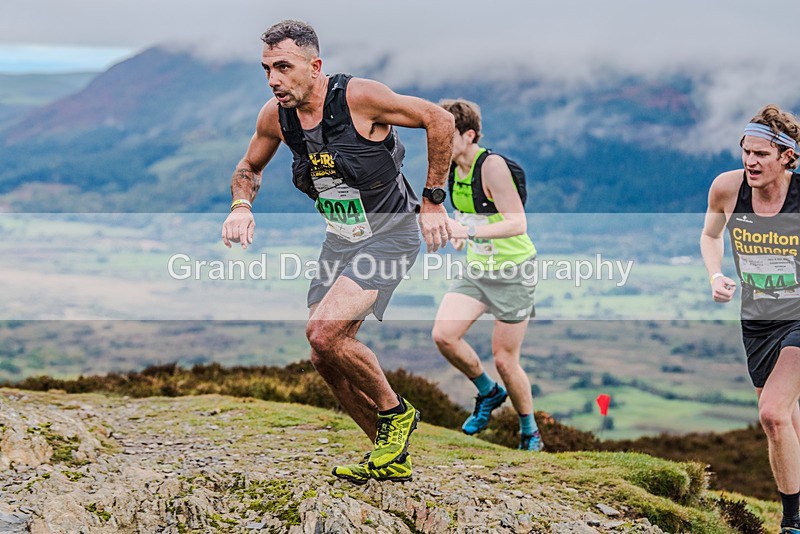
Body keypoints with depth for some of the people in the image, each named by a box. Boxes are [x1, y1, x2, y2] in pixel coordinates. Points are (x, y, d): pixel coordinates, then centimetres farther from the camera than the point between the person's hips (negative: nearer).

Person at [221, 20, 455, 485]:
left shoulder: (358, 97, -23)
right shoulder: (275, 116, -5)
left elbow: (439, 120, -15)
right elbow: (249, 168, 15)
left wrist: (433, 201, -13)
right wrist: (241, 206, -7)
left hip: (390, 233, -7)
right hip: (340, 238, 7)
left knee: (324, 333, -24)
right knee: (326, 358, 7)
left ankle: (395, 413, 2)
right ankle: (392, 457, 25)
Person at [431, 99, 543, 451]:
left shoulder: (492, 166, -22)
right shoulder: (451, 166, 1)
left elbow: (517, 223, -28)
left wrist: (469, 231, -36)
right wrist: (461, 230, 1)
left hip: (513, 271, -7)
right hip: (476, 269, 7)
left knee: (504, 360, -1)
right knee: (443, 335, -12)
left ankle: (530, 433, 22)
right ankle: (489, 393, 15)